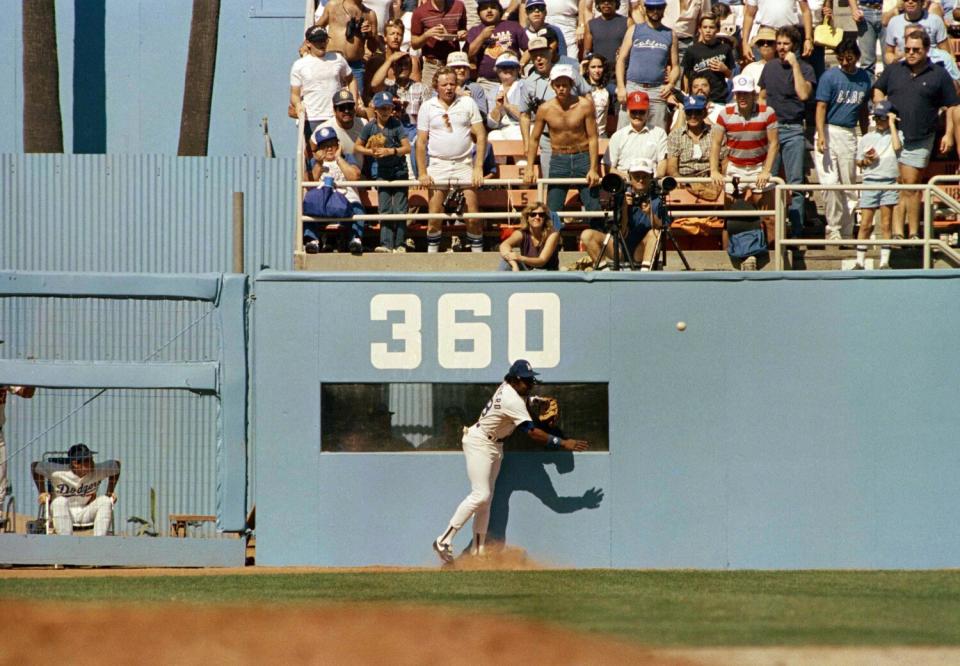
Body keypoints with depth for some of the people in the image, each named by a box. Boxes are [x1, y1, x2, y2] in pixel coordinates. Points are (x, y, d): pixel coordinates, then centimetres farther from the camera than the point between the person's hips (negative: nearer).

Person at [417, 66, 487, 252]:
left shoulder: (467, 103, 3)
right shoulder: (427, 107, 4)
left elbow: (481, 135, 2)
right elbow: (421, 142, 5)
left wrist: (478, 168, -7)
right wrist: (422, 173, -3)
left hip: (464, 164, 0)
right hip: (438, 165, 0)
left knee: (473, 216, -4)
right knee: (434, 216, -2)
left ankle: (478, 252, 5)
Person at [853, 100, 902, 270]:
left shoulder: (896, 134, 7)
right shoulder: (867, 138, 13)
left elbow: (897, 146, -15)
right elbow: (858, 162, 19)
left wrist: (892, 124, -7)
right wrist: (866, 160, -4)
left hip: (889, 183, -2)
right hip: (870, 181, 2)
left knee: (886, 224, 0)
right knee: (865, 224, -1)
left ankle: (885, 261, 4)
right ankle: (860, 261, 2)